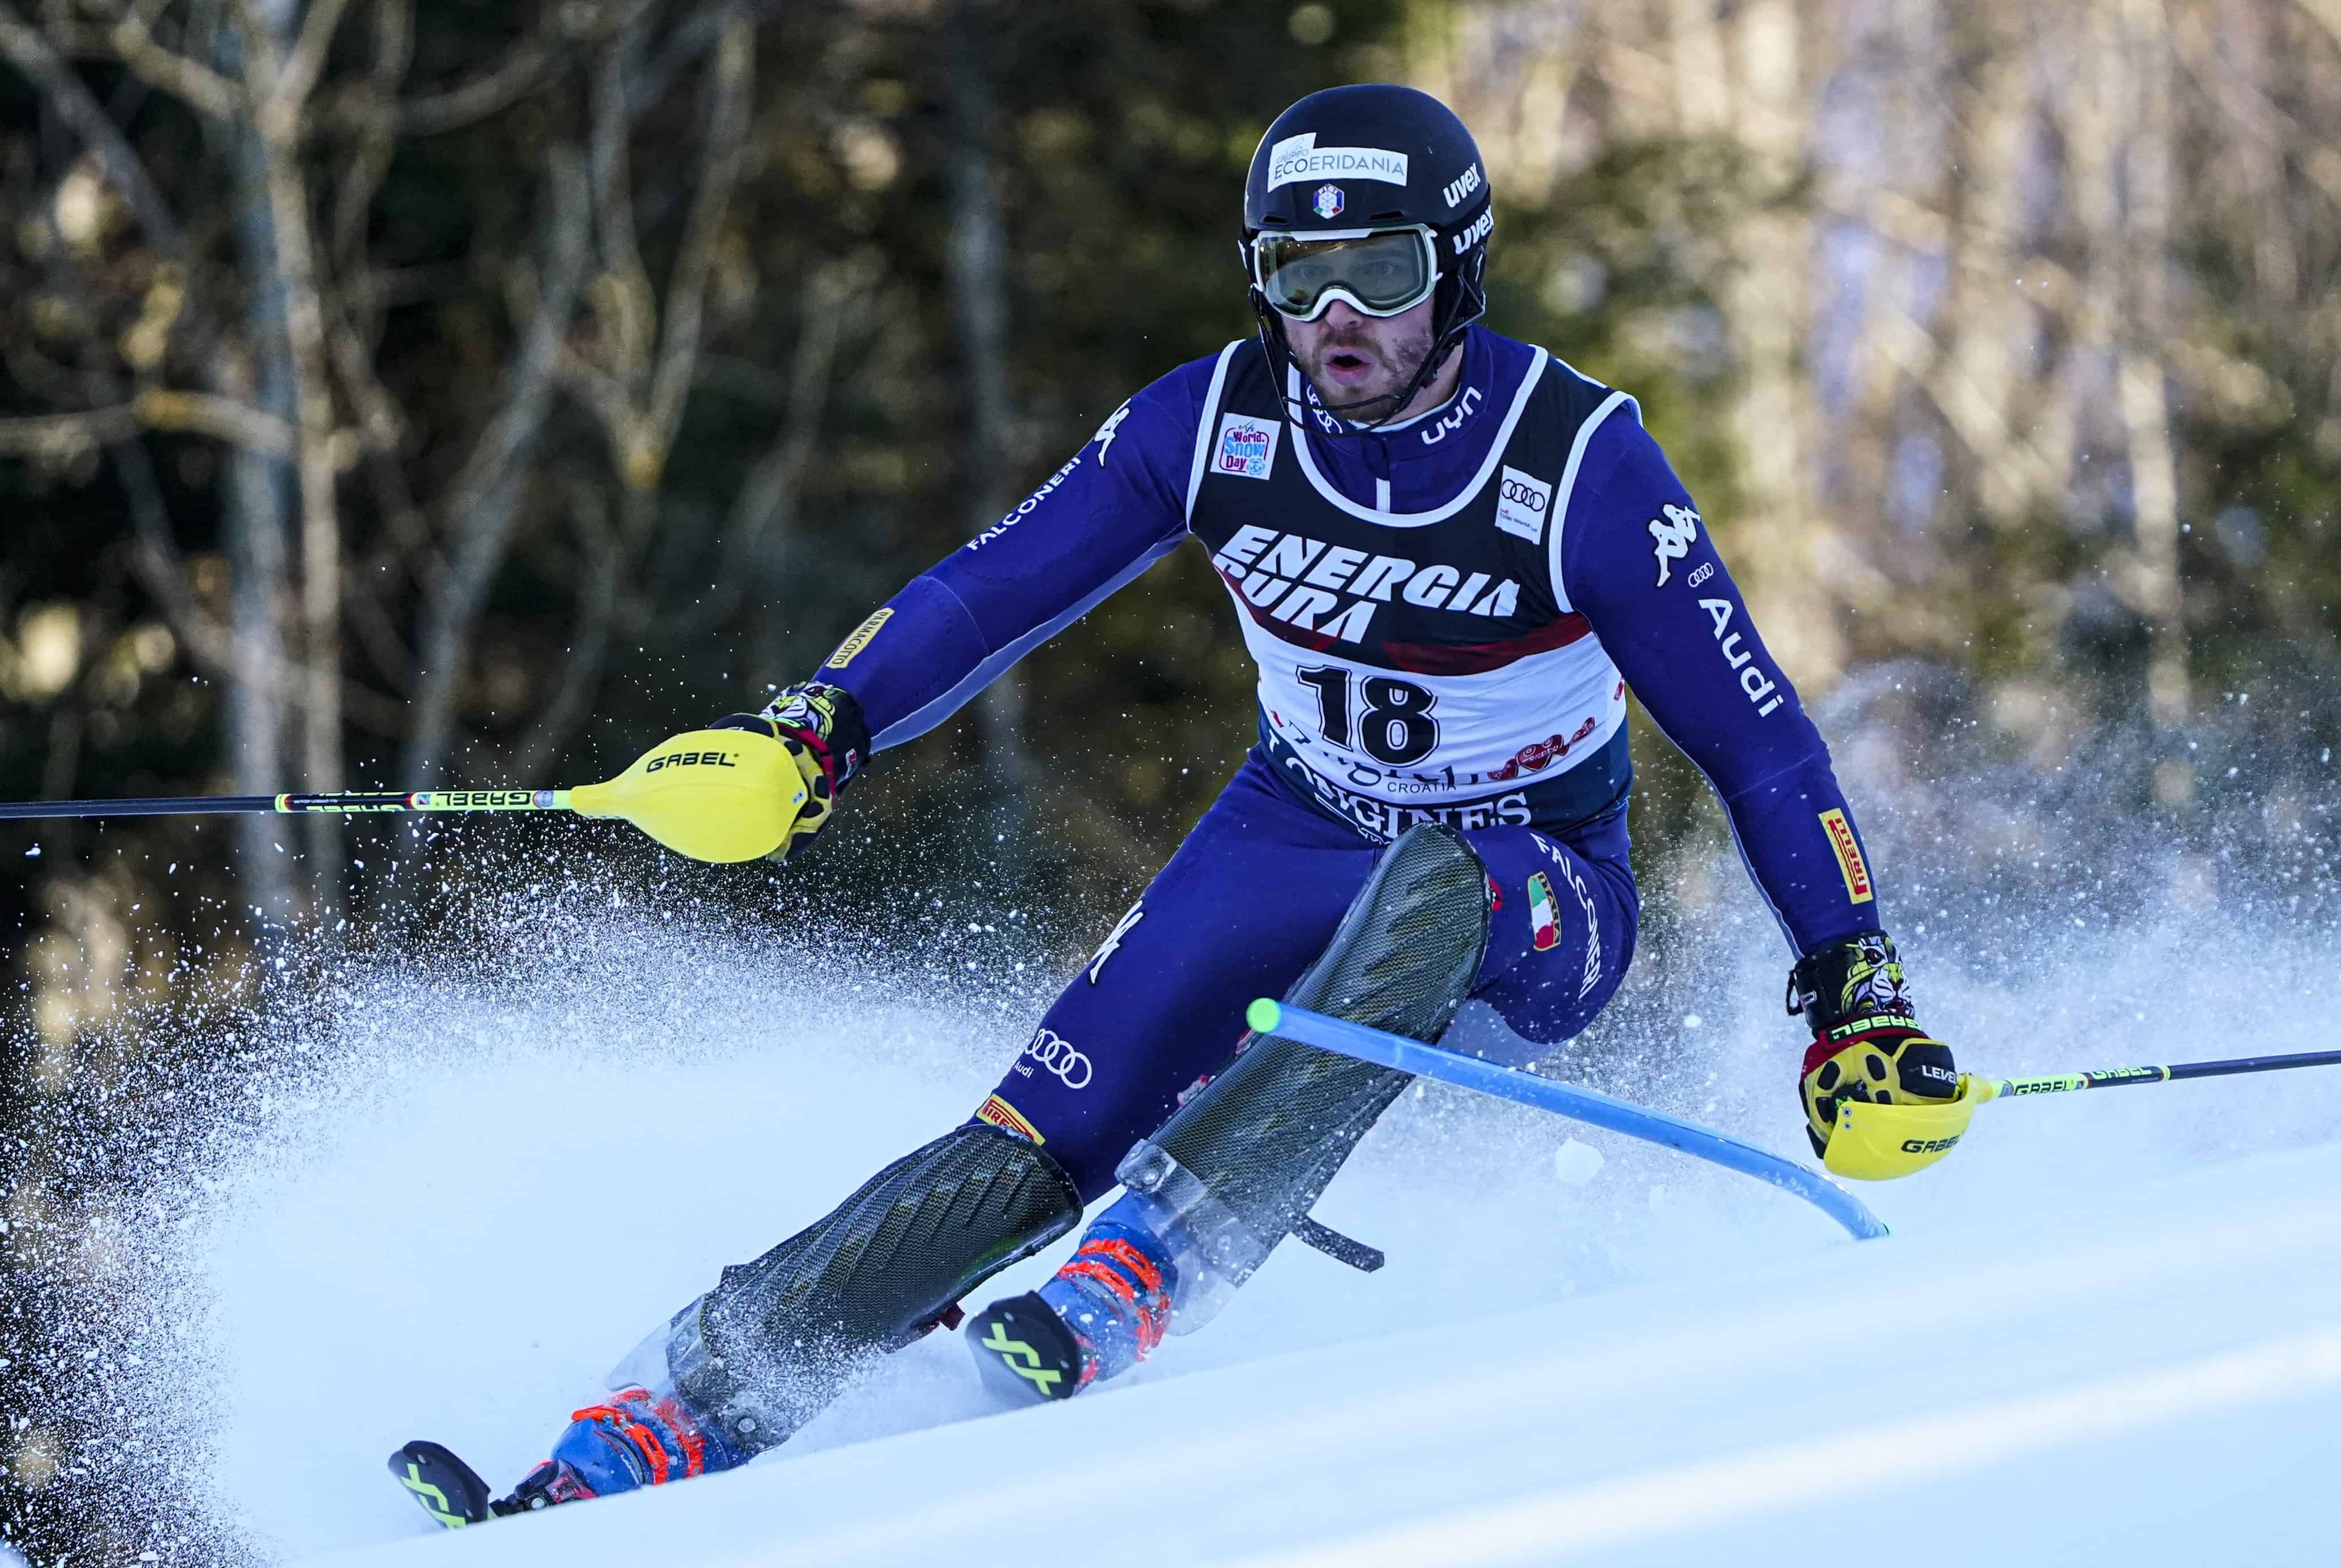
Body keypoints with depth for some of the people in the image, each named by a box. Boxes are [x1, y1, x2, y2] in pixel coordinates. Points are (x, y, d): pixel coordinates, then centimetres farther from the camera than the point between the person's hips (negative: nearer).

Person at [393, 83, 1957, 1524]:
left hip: (1538, 896, -3)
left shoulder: (1581, 461, -22)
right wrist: (822, 725, -20)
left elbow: (1755, 736, -18)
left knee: (1429, 892, -41)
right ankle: (665, 1419, -19)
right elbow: (997, 587, -4)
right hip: (1298, 841, 3)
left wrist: (1857, 990, -24)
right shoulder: (1218, 419, -13)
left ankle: (1133, 1282, -43)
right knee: (1038, 1141, -17)